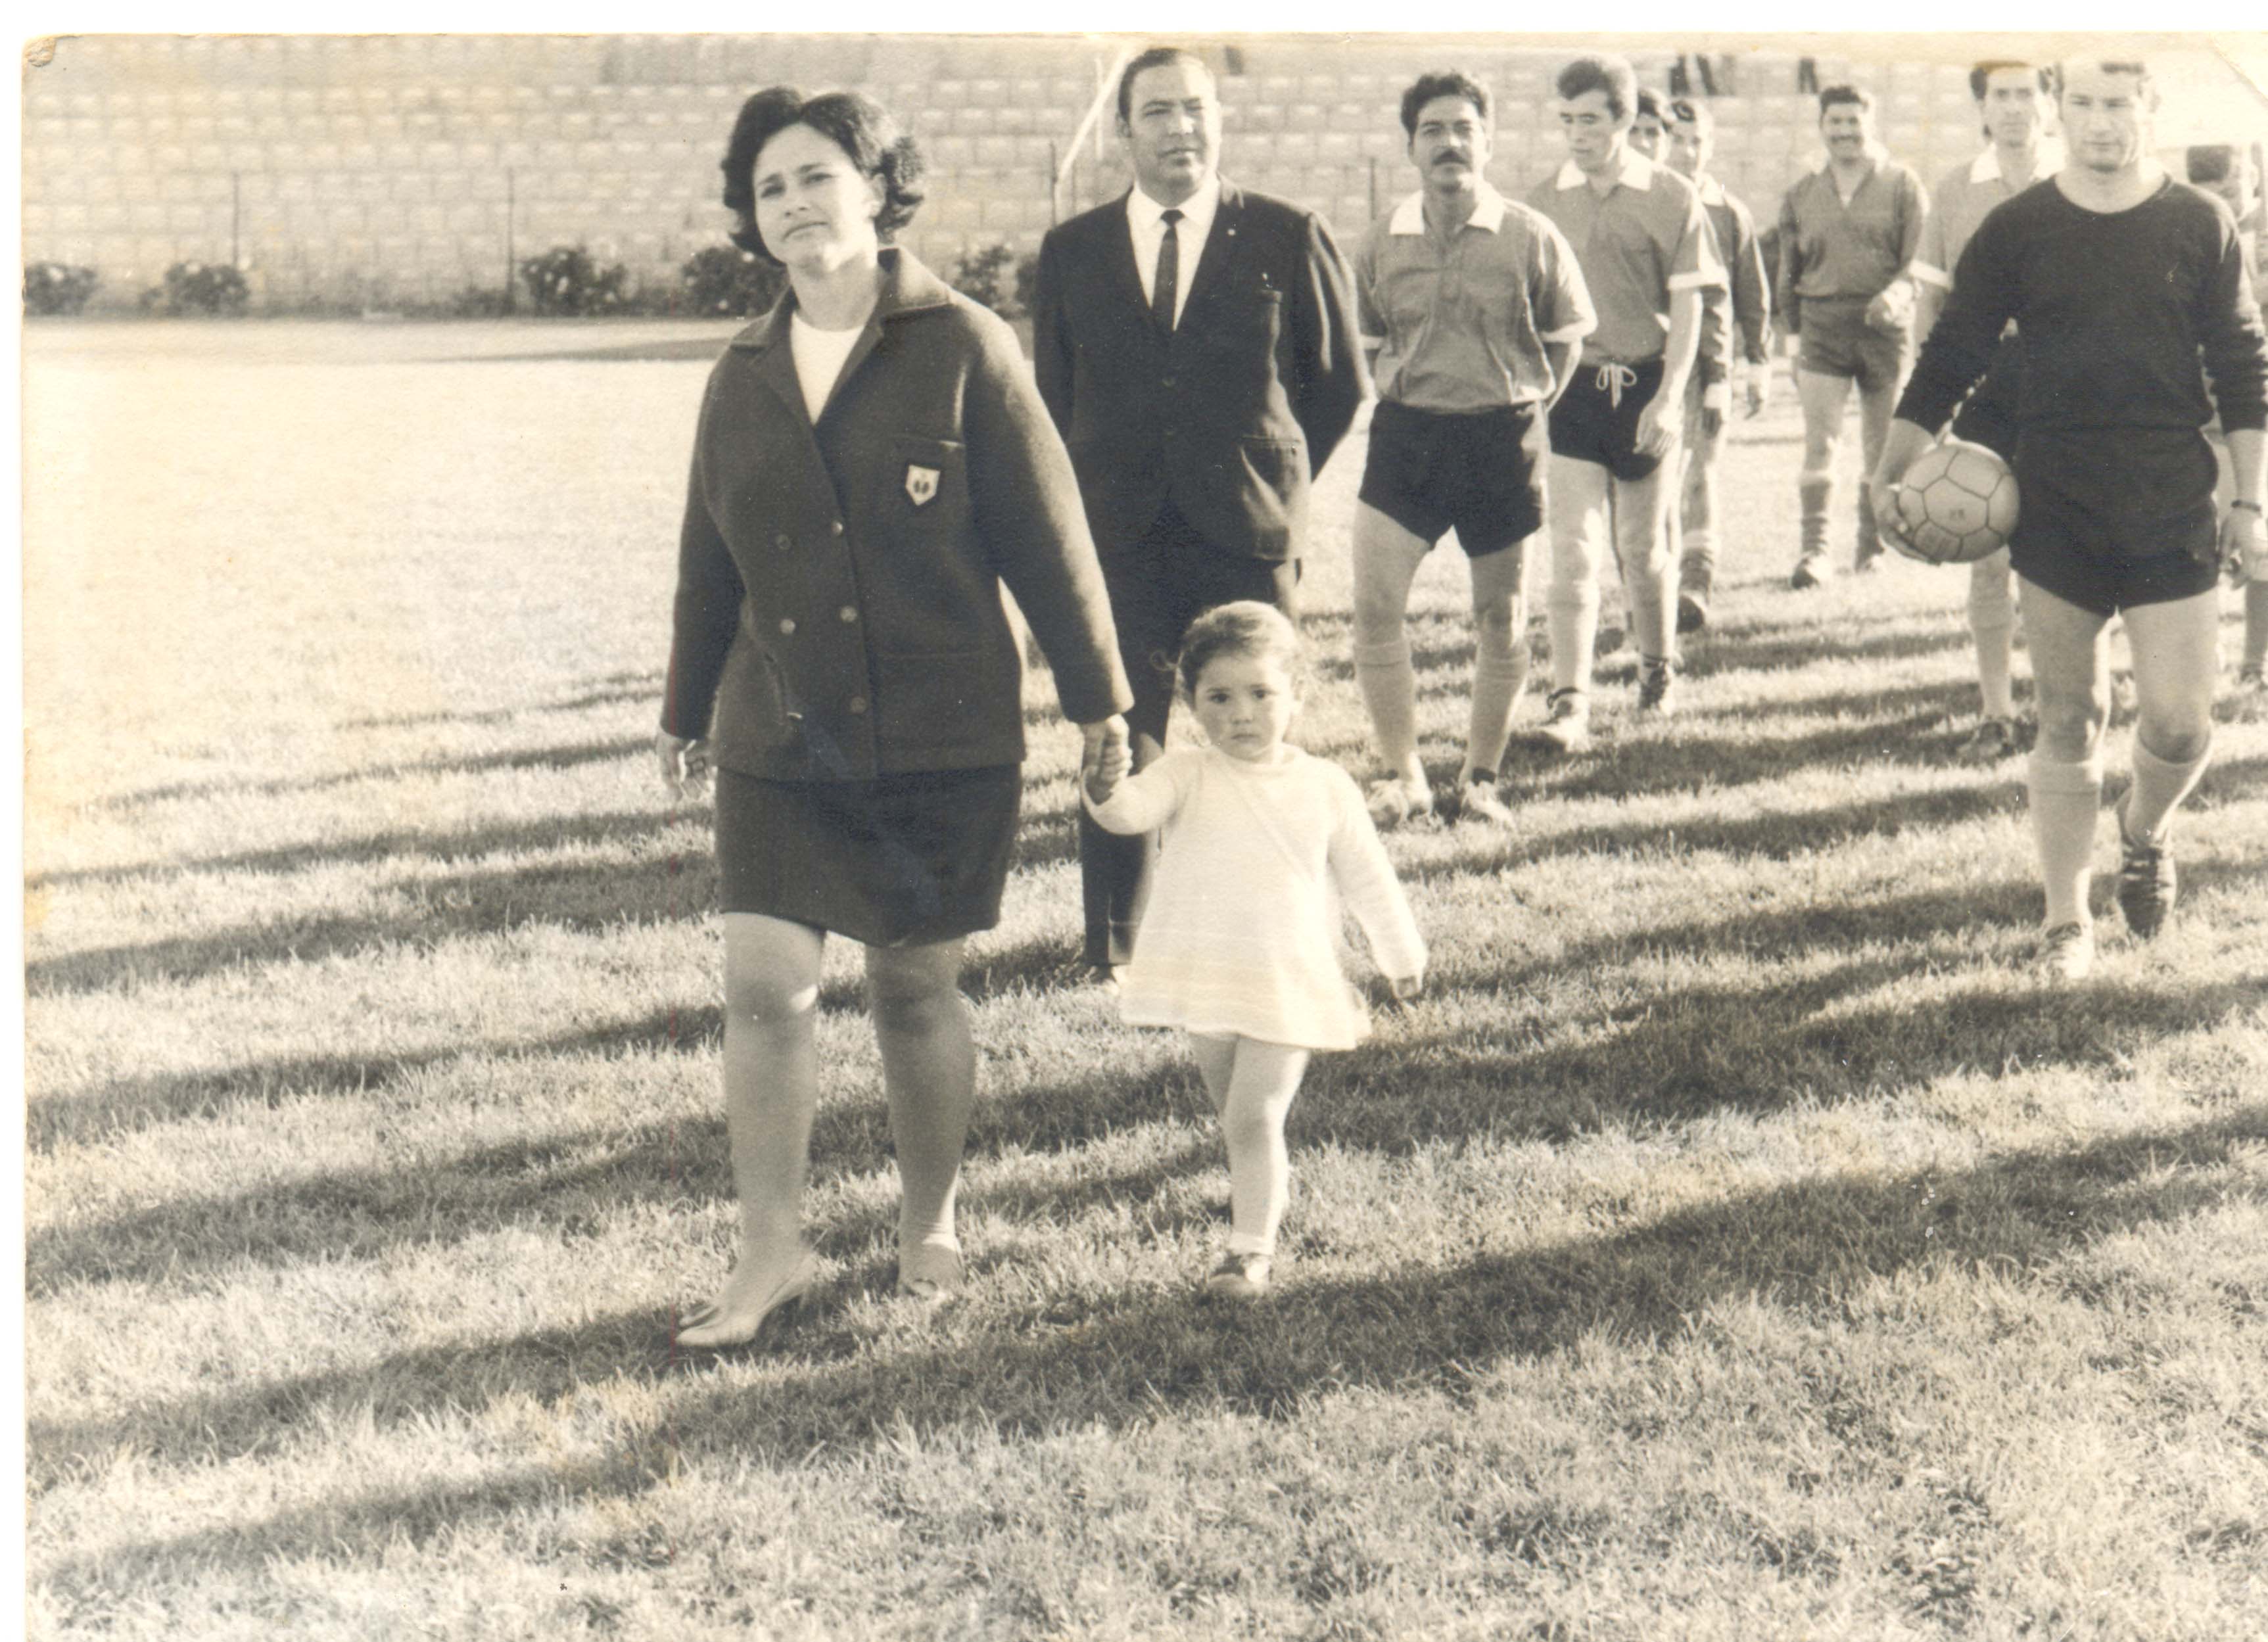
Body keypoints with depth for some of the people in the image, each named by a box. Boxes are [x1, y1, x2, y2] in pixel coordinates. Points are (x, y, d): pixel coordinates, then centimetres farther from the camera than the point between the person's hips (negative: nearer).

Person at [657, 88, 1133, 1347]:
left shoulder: (961, 349, -5)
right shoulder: (743, 378, 7)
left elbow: (1044, 532, -3)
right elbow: (710, 559, 17)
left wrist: (1095, 691, -2)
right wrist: (687, 707, 24)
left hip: (942, 739, -3)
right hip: (779, 739, 3)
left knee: (916, 987, 8)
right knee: (764, 985, -4)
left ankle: (929, 1223, 27)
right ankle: (771, 1250, 8)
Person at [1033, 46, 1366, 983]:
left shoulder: (1289, 240, 2)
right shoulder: (1072, 252, 7)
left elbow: (1339, 384, 10)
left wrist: (1272, 485, 10)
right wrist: (1089, 506, 11)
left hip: (1245, 540, -1)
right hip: (1116, 543, 1)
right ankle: (1112, 948, 11)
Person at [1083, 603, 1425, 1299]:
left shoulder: (1325, 787, -1)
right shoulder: (1188, 775, -5)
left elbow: (1367, 879, 10)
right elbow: (1135, 809, -26)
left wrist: (1402, 956, 18)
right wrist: (1106, 794, -49)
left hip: (1289, 986, -2)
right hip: (1204, 978, 2)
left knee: (1255, 1117, -11)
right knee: (1233, 1112, 20)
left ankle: (1252, 1247, -6)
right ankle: (1266, 1182, 47)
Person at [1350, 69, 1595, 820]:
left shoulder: (1532, 239, -5)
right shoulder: (1381, 243, 2)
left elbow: (1566, 338, 5)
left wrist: (1524, 412, 3)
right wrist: (1400, 398, 7)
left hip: (1502, 438, -1)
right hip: (1406, 434, 2)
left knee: (1501, 618, 6)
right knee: (1374, 605, -7)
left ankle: (1480, 777, 21)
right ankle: (1400, 774, 6)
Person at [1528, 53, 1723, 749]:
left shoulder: (1669, 197, -2)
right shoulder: (1543, 200, 5)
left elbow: (1687, 307, -4)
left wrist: (1668, 397, -12)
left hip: (1645, 385, -1)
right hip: (1570, 385, 1)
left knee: (1643, 545, 11)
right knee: (1573, 547, -8)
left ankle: (1658, 670, 33)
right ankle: (1569, 704, -12)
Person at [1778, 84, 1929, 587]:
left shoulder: (1902, 186, 4)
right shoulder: (1801, 195, 12)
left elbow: (1920, 259, -1)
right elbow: (1789, 272, 18)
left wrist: (1896, 294, -21)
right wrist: (1794, 334, 13)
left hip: (1885, 326, -1)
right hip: (1822, 324, 1)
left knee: (1883, 446, 5)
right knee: (1819, 441, -10)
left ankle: (1872, 544, 16)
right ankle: (1813, 547, -11)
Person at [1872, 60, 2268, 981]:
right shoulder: (2016, 231, 2)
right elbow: (1952, 355, 4)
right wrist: (1895, 465, -7)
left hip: (2173, 514, 0)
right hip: (2055, 515, 0)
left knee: (2179, 723, -2)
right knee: (2066, 723, 5)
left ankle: (2144, 832, 32)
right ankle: (2066, 923, 15)